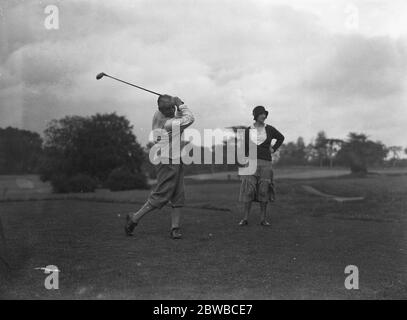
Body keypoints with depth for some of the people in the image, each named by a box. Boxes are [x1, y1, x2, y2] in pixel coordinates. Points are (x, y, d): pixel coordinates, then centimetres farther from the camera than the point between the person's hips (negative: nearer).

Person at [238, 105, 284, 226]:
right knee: (248, 190, -8)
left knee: (264, 191, -1)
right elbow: (244, 148, 10)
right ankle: (245, 219, -3)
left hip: (265, 163, 1)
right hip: (251, 162, 0)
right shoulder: (248, 130, 4)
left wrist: (273, 149, 9)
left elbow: (281, 138, 22)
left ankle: (263, 219, 6)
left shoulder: (269, 129, 4)